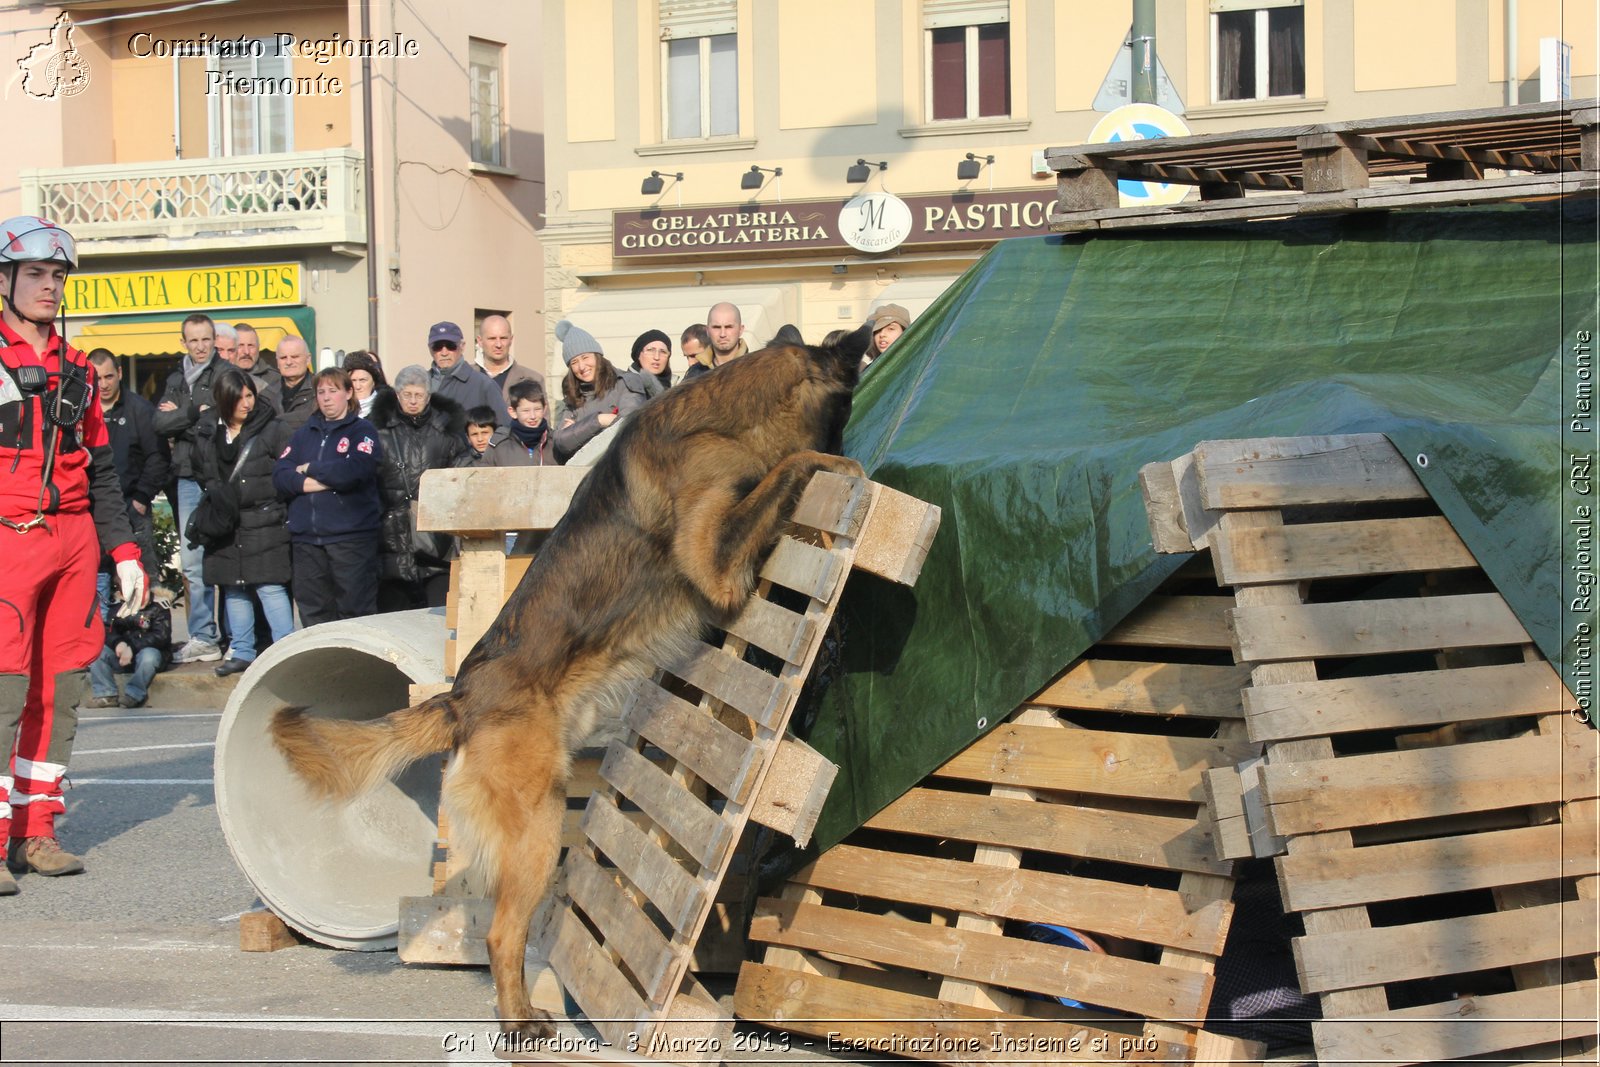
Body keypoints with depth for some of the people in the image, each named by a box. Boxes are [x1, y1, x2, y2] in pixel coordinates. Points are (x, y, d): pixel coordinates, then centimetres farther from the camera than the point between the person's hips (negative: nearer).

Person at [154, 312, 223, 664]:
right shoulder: (176, 380, 18)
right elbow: (160, 423, 5)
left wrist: (180, 419, -6)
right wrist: (196, 413, -8)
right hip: (188, 478, 6)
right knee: (192, 561, 6)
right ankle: (202, 638, 12)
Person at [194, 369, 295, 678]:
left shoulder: (273, 429, -4)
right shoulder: (210, 436, 11)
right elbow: (206, 478, 22)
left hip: (264, 523, -5)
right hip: (226, 527, 5)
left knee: (270, 587, -9)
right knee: (233, 590, 10)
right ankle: (241, 651, 20)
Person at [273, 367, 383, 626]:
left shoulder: (362, 430, 5)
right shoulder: (305, 433, 18)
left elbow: (356, 470, -15)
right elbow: (280, 476, 5)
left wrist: (310, 469, -3)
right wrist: (315, 483, -11)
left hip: (351, 536, -5)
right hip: (306, 538, 5)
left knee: (356, 614, -6)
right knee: (313, 613, 7)